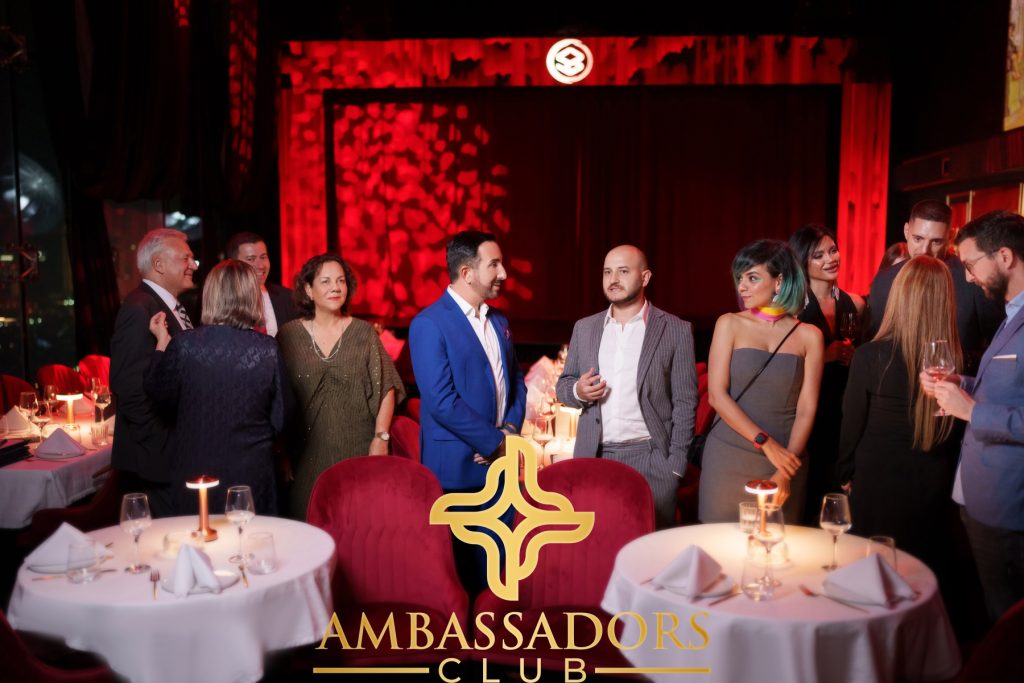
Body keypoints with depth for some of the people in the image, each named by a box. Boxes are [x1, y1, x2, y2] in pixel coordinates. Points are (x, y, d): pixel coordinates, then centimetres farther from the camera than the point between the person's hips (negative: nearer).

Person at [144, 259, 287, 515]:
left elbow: (159, 395, 4)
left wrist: (162, 342, 12)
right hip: (252, 474, 0)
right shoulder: (267, 349, -11)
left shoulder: (184, 345, -13)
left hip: (195, 473, 0)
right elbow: (280, 416, -2)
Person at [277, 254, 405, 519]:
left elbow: (387, 388, 2)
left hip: (358, 450, 0)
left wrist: (381, 437, -6)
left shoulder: (364, 333, 3)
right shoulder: (288, 335, 4)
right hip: (307, 453, 0)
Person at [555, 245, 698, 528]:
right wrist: (578, 391, -8)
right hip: (592, 458, 3)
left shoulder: (676, 330, -1)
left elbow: (685, 402, -1)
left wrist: (676, 465, -7)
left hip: (650, 460, -3)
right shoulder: (584, 328, 9)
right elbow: (563, 385, 15)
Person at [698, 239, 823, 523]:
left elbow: (806, 409, 0)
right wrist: (766, 443, -13)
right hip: (728, 458, 0)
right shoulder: (729, 324, 2)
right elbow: (716, 395, -6)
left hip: (786, 459, 1)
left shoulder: (809, 336, 4)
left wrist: (785, 473, -9)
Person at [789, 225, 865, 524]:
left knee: (833, 487, 8)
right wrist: (825, 356, -17)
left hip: (841, 414, 4)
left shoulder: (854, 304, 8)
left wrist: (852, 357, 1)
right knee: (803, 495, 0)